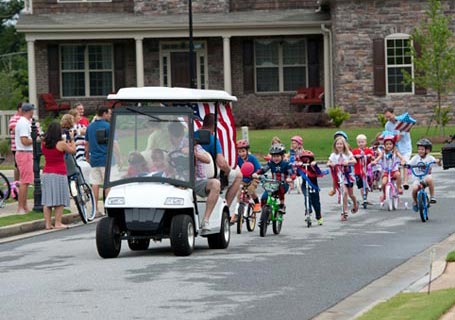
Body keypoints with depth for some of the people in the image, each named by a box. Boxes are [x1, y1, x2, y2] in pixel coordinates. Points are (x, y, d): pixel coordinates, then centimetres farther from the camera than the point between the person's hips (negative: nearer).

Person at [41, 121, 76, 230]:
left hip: (46, 174, 5)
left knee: (47, 200, 6)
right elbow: (73, 150, 1)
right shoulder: (61, 144, -12)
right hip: (59, 174, -5)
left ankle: (48, 223, 5)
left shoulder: (44, 144, 1)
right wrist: (71, 139, 15)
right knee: (60, 200, 2)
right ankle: (58, 223, 1)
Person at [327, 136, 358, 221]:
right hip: (339, 175, -1)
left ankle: (355, 204, 46)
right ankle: (345, 212, -15)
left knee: (351, 194, 13)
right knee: (344, 192, -19)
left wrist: (347, 162, -34)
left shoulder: (348, 153, -1)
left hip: (348, 175, 1)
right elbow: (328, 163, -6)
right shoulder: (333, 155, 1)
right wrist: (331, 164, -29)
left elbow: (354, 161, -15)